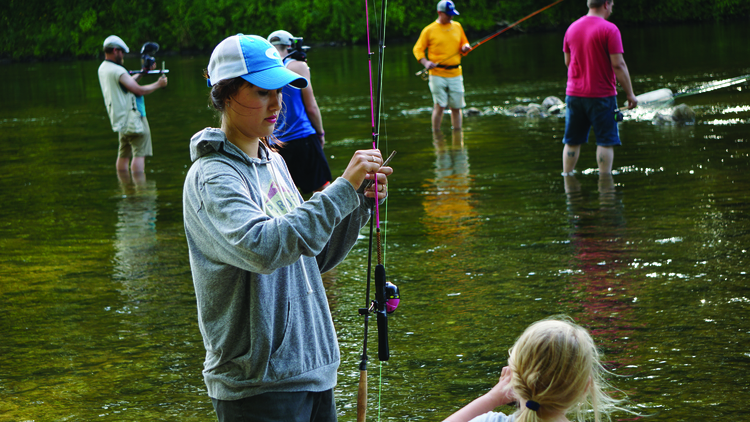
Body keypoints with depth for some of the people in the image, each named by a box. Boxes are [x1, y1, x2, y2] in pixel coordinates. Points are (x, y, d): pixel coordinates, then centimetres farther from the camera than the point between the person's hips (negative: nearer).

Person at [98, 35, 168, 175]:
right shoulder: (117, 70, -20)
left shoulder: (103, 68, 11)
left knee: (123, 154, 14)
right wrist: (158, 84, -6)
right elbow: (139, 90, -19)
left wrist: (143, 72, 18)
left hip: (120, 119, 10)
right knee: (140, 153, -7)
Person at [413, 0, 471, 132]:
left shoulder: (457, 26, 12)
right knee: (439, 106, -9)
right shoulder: (429, 30, 0)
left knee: (456, 107, 4)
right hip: (437, 74, -4)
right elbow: (418, 49, 3)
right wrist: (425, 62, -14)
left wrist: (465, 47, -2)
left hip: (455, 73, 4)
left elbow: (464, 44, 23)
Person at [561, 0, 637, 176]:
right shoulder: (609, 29, -12)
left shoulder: (572, 28, 6)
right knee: (605, 142, 2)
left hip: (574, 94, 5)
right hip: (601, 95, -5)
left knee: (572, 142, 12)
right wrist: (630, 94, -8)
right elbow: (618, 64, -14)